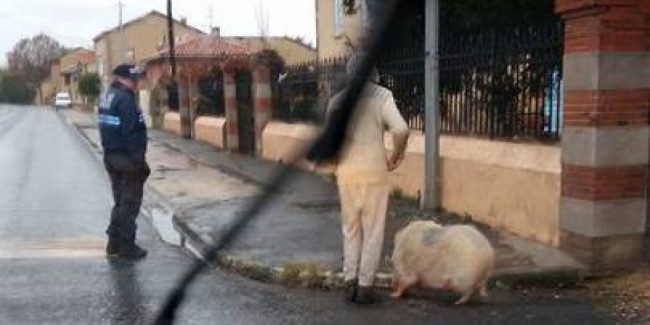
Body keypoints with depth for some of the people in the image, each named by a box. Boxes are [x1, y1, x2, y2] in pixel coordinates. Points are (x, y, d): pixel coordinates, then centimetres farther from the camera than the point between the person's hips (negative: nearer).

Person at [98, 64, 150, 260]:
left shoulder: (106, 97, 14)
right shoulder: (125, 99, -18)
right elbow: (131, 133, -23)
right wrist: (139, 161, -20)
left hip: (111, 156, 10)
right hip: (126, 159, -10)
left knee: (121, 201, 18)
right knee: (130, 203, 0)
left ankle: (114, 243, 23)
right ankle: (126, 246, 5)